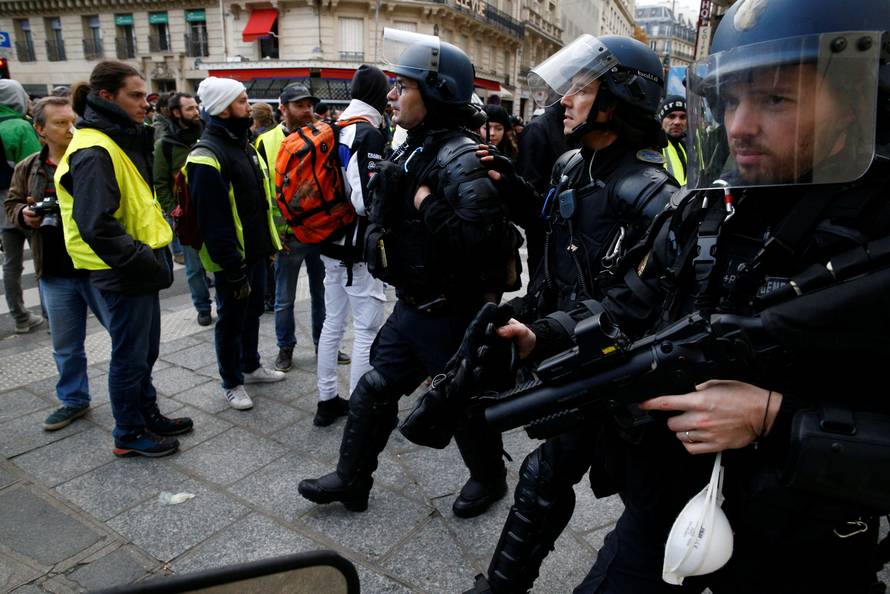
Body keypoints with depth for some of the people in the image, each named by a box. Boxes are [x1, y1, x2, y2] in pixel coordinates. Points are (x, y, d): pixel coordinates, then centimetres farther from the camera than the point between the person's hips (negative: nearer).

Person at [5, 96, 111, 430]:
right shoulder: (28, 169, 8)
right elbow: (11, 205, 17)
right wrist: (24, 215, -4)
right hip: (55, 274, 4)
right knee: (66, 345, 15)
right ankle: (73, 400, 33)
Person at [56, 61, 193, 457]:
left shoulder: (121, 140, 12)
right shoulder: (94, 151, -19)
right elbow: (96, 226, -27)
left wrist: (152, 257, 12)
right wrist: (145, 262, -22)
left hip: (139, 266, 9)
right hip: (123, 273, -9)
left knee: (145, 350, 20)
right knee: (130, 355, 5)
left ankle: (148, 416, 36)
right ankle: (129, 435, 22)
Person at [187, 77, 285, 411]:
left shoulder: (244, 146, 11)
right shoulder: (207, 156, -20)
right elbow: (213, 222, -23)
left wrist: (270, 242, 16)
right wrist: (233, 269, -22)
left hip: (255, 250, 9)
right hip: (231, 258, -9)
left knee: (253, 312, 20)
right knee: (231, 319, 6)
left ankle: (251, 366, 38)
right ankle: (232, 383, 22)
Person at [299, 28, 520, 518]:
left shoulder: (460, 157, -22)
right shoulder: (414, 149, 8)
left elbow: (482, 234, -36)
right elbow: (384, 217, 7)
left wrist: (426, 203, -23)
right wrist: (388, 187, -13)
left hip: (452, 313, -9)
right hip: (412, 307, 9)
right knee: (374, 389, 16)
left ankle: (489, 477, 38)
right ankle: (351, 481, 34)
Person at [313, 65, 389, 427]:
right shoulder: (369, 135, -16)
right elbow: (367, 199, -24)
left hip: (330, 244, 9)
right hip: (359, 249, -9)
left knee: (333, 323, 16)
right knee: (367, 330, 0)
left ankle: (327, 401, 28)